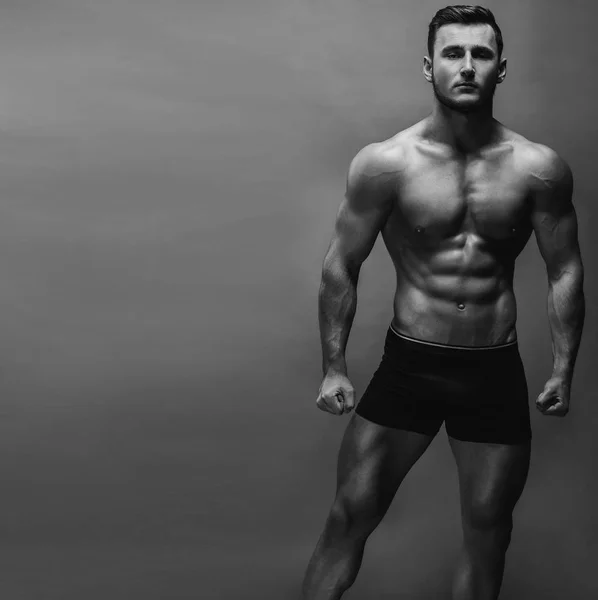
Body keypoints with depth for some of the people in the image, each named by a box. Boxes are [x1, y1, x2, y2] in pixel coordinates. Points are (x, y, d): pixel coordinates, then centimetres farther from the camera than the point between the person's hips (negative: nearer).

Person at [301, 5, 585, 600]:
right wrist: (333, 366, -3)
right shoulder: (385, 163, -9)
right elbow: (341, 267, -2)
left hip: (496, 371, 2)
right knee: (349, 515, 3)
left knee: (487, 533, 12)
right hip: (408, 364, -1)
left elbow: (564, 270, 4)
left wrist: (563, 368, 0)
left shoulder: (539, 168, -5)